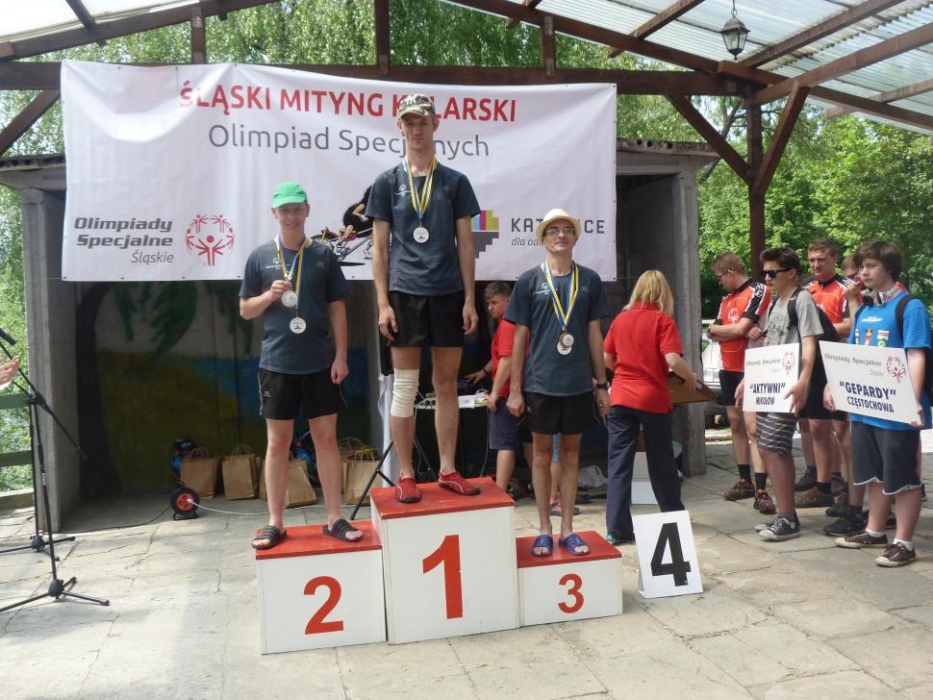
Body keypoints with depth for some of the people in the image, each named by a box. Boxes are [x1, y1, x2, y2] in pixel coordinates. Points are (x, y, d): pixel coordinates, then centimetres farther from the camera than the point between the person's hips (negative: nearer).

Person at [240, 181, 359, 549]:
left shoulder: (323, 255, 4)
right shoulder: (260, 256, 3)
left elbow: (337, 309, 5)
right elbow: (245, 310, 7)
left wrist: (341, 356, -1)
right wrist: (270, 295, -13)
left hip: (320, 364, 0)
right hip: (276, 364, 0)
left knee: (327, 439, 5)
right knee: (278, 443, 6)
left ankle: (335, 519, 13)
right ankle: (275, 523, 16)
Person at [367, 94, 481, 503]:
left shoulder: (455, 182, 9)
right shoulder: (388, 182, 6)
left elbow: (464, 244, 8)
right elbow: (380, 247, 4)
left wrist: (469, 299, 0)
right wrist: (383, 303, -4)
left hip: (448, 293, 1)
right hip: (405, 292, -1)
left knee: (447, 384, 6)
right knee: (405, 386, 2)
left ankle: (447, 470, 16)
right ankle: (405, 476, 10)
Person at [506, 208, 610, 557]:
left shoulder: (589, 280, 5)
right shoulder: (530, 280, -1)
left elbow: (594, 333, 8)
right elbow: (520, 336, 0)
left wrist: (602, 383, 7)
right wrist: (515, 389, -3)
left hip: (578, 383, 2)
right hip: (540, 382, -2)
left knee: (571, 454, 10)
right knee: (541, 453, 7)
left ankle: (567, 529, 20)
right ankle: (544, 529, 19)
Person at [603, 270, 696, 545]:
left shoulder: (621, 318, 6)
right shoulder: (662, 319, -6)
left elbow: (607, 360, 12)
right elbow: (673, 360, -15)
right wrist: (690, 377, 3)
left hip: (621, 398, 3)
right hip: (653, 398, -2)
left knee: (619, 463, 3)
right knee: (661, 460, 14)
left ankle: (617, 529, 0)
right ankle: (674, 517, 31)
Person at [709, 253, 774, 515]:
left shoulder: (758, 290, -8)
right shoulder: (726, 299, 16)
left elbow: (740, 328, -17)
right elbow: (713, 333, 5)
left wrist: (720, 329, 1)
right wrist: (738, 330, -10)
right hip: (729, 368, 8)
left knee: (753, 427, -13)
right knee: (736, 425, 12)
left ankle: (761, 491, -14)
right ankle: (744, 481, 21)